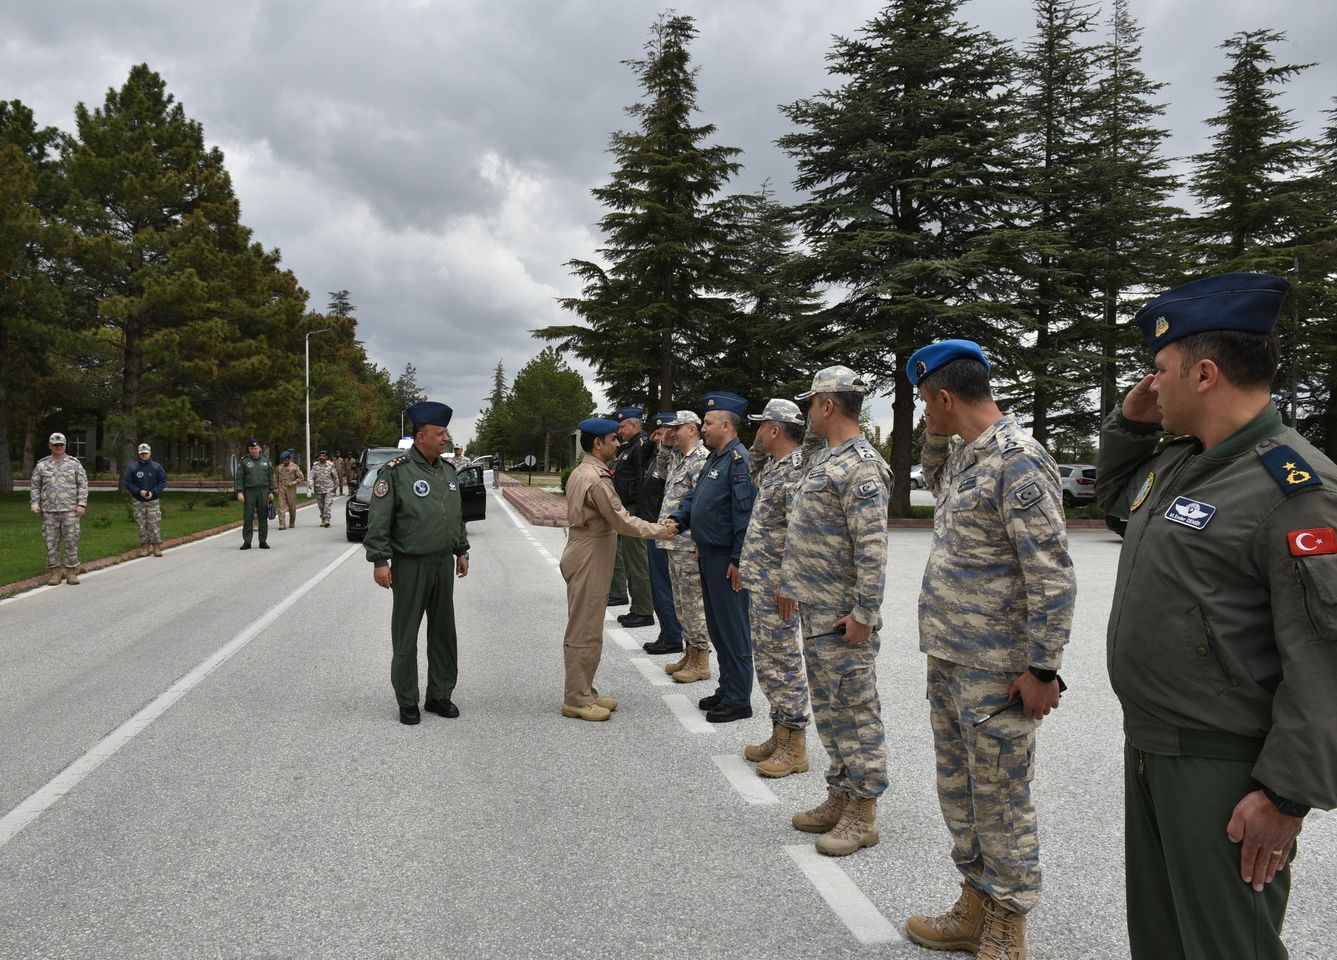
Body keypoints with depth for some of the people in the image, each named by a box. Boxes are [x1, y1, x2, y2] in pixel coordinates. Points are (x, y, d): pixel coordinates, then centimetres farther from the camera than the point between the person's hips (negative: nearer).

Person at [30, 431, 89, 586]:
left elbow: (83, 485, 3)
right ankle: (55, 573, 9)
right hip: (49, 511, 1)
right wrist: (34, 503, -1)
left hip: (70, 509, -1)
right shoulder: (42, 465, 9)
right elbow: (34, 486, 12)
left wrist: (81, 504, -6)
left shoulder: (74, 464, 5)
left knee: (71, 541, -2)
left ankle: (71, 572, 4)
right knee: (51, 541, 3)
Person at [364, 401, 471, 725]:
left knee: (443, 632, 12)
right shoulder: (396, 471, -12)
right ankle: (407, 702, 14)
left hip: (444, 564, 6)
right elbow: (379, 521, -13)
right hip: (410, 565, -6)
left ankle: (440, 695, 24)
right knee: (406, 636, 3)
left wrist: (462, 551, 17)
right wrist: (379, 561, -16)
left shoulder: (448, 469, 9)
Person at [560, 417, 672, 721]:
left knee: (586, 628, 15)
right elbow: (622, 521, -20)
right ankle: (576, 700, 4)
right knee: (584, 630, -3)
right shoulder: (596, 479, -20)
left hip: (585, 555, 10)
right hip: (589, 561, -10)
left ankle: (584, 692, 23)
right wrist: (660, 530, -11)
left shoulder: (580, 473, 12)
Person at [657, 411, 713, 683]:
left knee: (693, 603, -2)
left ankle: (700, 662, 8)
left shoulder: (702, 459, -14)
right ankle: (689, 653, 27)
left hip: (690, 544, -10)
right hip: (674, 542, 10)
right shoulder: (676, 458, 15)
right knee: (681, 603, 16)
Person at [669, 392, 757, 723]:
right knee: (717, 627, 17)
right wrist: (678, 518, 2)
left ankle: (739, 700, 9)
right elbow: (695, 495, 21)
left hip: (727, 560, -10)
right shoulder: (715, 458, 14)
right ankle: (727, 690, 29)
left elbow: (746, 514, -22)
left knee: (732, 631, -1)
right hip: (709, 556, 10)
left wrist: (738, 560, -23)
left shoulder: (739, 460, -18)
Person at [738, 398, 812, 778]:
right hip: (759, 584, 10)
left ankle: (794, 748, 8)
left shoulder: (796, 470, -18)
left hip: (777, 587, -10)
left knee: (784, 662, -2)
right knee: (767, 661, 16)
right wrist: (746, 565, 22)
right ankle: (779, 735, 27)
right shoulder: (773, 466, 15)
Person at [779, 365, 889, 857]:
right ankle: (839, 798, 28)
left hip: (844, 616, -10)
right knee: (828, 708, 16)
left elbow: (873, 547, -23)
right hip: (814, 609, 10)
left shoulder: (860, 467, -18)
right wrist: (789, 583, 23)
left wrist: (864, 613, -23)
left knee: (855, 710, 0)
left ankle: (863, 814, 11)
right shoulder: (823, 460, 13)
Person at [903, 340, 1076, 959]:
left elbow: (1051, 577, -20)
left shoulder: (1019, 461, -18)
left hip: (995, 670, -9)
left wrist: (1043, 668, -19)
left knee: (1000, 799, 5)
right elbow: (935, 485, 34)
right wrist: (935, 437, 15)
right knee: (958, 790, 19)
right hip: (947, 658, 9)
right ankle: (976, 906, 34)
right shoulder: (964, 455, 10)